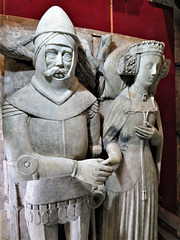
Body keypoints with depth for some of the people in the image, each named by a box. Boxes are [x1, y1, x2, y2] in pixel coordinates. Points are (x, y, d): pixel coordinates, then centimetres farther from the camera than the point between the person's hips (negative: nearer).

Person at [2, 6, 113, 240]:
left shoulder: (87, 100, -6)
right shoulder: (17, 104, -14)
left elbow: (95, 150, 0)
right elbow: (22, 160, -21)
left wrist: (98, 185, 0)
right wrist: (76, 168, -29)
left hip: (80, 195, 2)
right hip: (40, 197, -1)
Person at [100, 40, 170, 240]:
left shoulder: (152, 103, 5)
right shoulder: (121, 102, -13)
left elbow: (158, 142, 12)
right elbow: (108, 138, -10)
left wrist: (155, 135, -11)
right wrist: (115, 157, -29)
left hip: (147, 170, 6)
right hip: (125, 171, -5)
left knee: (144, 222, 19)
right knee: (121, 224, 9)